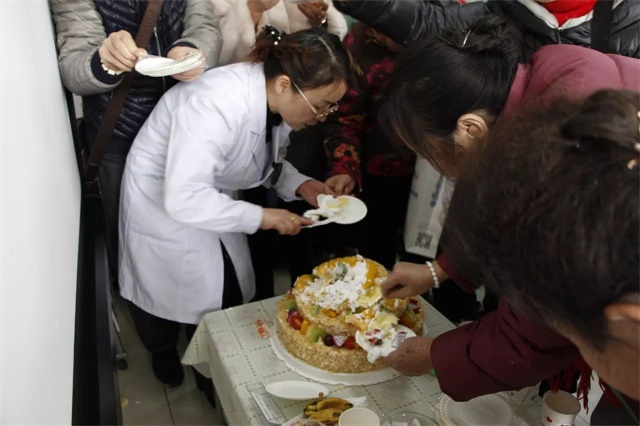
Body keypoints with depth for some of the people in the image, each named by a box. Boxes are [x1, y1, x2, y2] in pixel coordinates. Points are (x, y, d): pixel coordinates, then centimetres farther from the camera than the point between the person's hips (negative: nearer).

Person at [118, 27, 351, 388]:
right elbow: (182, 198, -40)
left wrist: (299, 185, -14)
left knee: (229, 293, 9)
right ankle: (162, 350, 48)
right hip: (161, 202, -6)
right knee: (166, 288, 14)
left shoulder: (278, 101, -13)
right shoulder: (218, 104, -38)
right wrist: (260, 216, -33)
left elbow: (268, 161, 5)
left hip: (212, 199, 7)